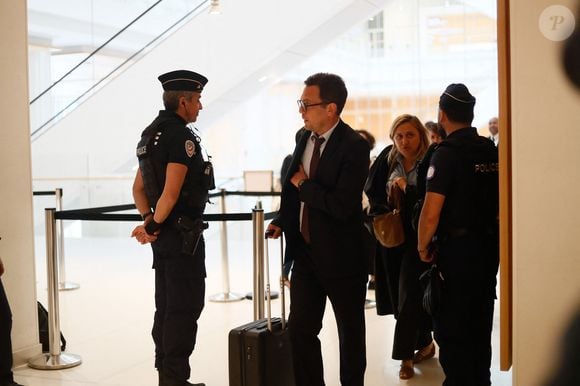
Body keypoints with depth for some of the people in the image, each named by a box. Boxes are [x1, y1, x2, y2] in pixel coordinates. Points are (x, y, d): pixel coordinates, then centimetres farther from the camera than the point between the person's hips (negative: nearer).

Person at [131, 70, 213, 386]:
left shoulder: (151, 134, 13)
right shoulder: (182, 136, -16)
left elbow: (138, 188, 15)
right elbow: (171, 192, -24)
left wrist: (148, 220, 3)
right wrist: (154, 225, -12)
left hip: (164, 235, 10)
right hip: (182, 233, -9)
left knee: (166, 306, 15)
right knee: (185, 308, -2)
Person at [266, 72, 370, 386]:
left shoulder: (354, 146, -19)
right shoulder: (303, 137, 4)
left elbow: (342, 206, -27)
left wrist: (303, 184, -16)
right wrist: (282, 219, 5)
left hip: (340, 255, -6)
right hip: (305, 251, 6)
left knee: (350, 331, 12)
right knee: (300, 329, 9)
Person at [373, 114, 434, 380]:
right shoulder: (391, 165, 8)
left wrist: (406, 189, -19)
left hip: (417, 240, -6)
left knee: (408, 297, -4)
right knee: (398, 296, 11)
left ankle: (405, 356, 7)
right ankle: (425, 343, 30)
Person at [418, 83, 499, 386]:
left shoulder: (447, 153, -16)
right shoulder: (492, 151, 4)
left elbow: (431, 213, -19)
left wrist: (423, 247, -5)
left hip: (456, 248, -7)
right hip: (489, 245, 7)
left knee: (451, 327, 4)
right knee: (480, 320, 19)